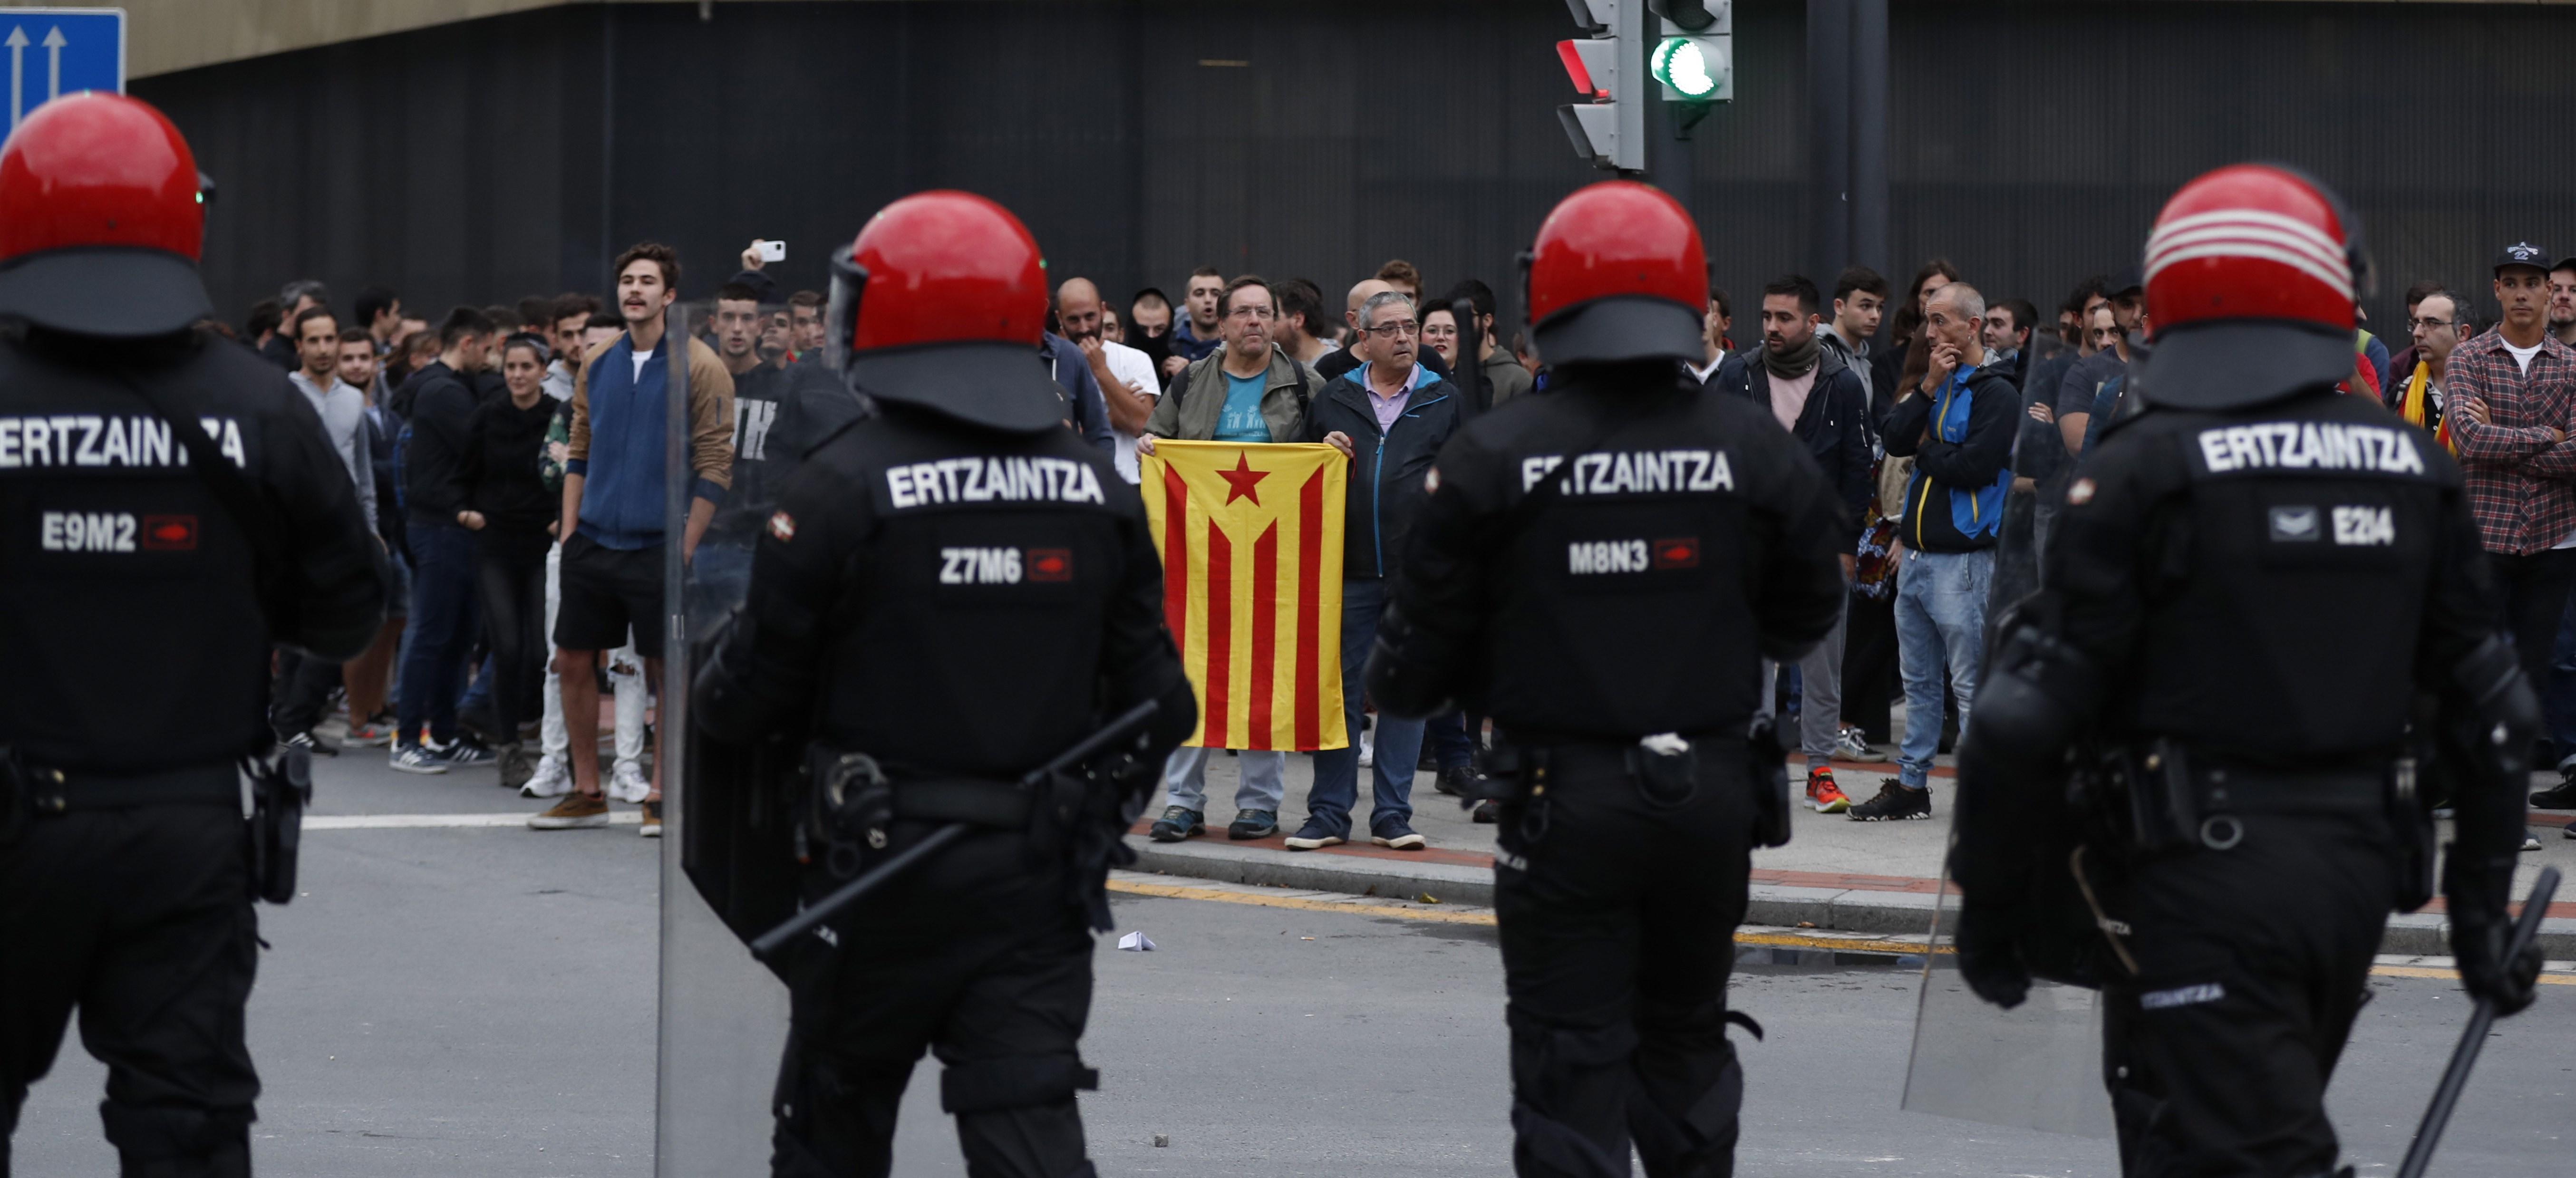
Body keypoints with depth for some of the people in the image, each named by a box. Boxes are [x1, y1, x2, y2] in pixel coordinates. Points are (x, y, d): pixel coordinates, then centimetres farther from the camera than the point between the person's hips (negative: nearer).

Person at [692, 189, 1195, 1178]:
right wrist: (1101, 809, 23)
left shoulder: (841, 490, -11)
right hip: (1042, 878, 3)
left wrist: (706, 701, 17)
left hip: (881, 873, -3)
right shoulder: (1096, 493, 2)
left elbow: (753, 696, -6)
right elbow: (1154, 699, 6)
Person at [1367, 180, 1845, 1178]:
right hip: (1713, 792, 3)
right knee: (1687, 1041, 19)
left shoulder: (1492, 458, -9)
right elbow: (1807, 616, 8)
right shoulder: (1753, 449, -3)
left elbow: (1429, 636, -4)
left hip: (1564, 797, -3)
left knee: (1572, 1060, 1)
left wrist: (1393, 686, 18)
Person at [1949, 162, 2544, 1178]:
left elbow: (2028, 714, -13)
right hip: (2357, 868, 6)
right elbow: (2489, 709, 11)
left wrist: (1990, 904, -2)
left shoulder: (2145, 472, -10)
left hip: (2203, 876, -6)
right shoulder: (2413, 473, 7)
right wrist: (2482, 897, 20)